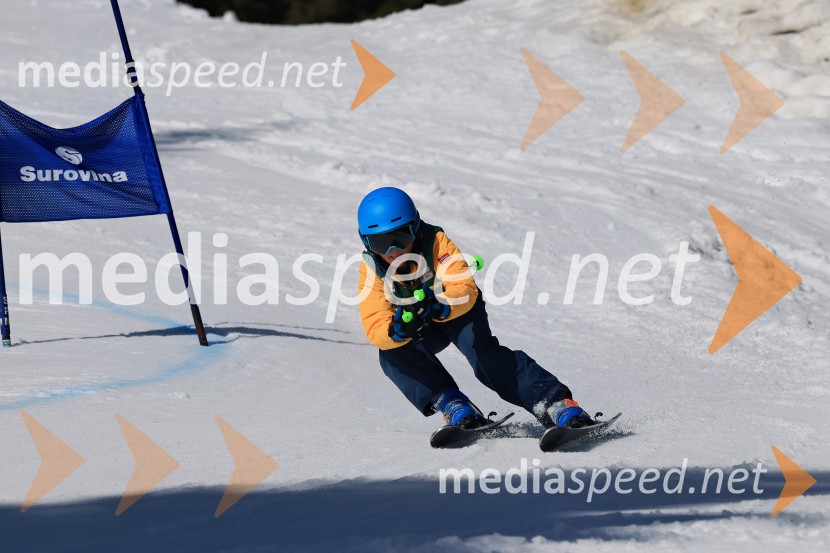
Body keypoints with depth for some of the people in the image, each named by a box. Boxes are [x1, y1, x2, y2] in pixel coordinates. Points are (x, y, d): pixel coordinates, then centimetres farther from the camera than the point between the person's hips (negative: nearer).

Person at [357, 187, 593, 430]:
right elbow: (375, 326, -32)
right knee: (392, 353, -27)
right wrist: (397, 330, -55)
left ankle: (554, 403, -32)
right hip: (422, 330, 3)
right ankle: (449, 402, -24)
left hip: (461, 310, -3)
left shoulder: (436, 243, -28)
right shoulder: (371, 269, -21)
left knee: (481, 350, -30)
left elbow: (465, 290, -39)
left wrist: (440, 307, -61)